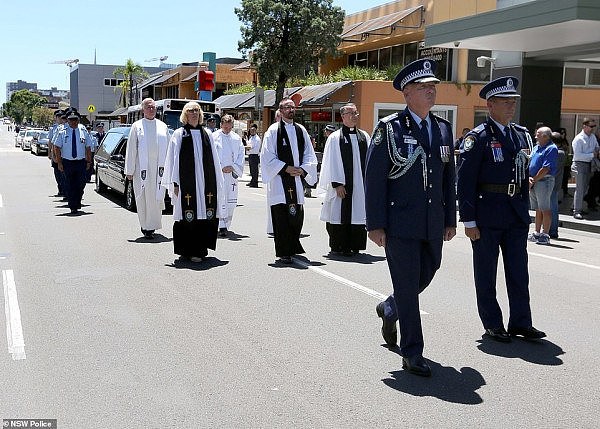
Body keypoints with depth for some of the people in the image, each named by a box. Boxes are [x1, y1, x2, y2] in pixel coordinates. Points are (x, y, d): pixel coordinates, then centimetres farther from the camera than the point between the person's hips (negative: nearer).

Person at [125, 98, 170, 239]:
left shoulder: (162, 126, 12)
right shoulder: (137, 127, 3)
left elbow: (168, 149, 14)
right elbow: (130, 150, 1)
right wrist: (129, 171, -3)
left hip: (159, 167, 2)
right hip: (142, 167, -2)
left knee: (157, 198, 1)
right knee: (144, 199, -1)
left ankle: (151, 225, 14)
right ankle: (146, 227, 7)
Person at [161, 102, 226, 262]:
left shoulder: (207, 133, 13)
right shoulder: (179, 134, 4)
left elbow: (214, 159, 14)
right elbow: (174, 160, 2)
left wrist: (217, 182, 11)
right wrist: (175, 182, -5)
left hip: (206, 181, 4)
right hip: (186, 182, -3)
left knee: (206, 216, 2)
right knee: (188, 217, -5)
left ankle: (200, 250, 13)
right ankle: (186, 251, 3)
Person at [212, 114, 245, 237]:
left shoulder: (237, 138, 10)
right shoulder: (214, 137, 0)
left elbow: (241, 155, 9)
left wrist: (233, 167, -6)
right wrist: (221, 168, -11)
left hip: (232, 173, 4)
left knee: (231, 202, 5)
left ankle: (226, 224, 18)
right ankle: (222, 227, -11)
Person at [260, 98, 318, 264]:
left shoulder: (301, 130, 12)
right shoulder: (273, 130, -2)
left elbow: (310, 155, 14)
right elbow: (268, 157, -6)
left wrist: (302, 169, -4)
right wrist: (286, 168, -13)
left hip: (296, 179, 5)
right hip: (279, 179, -5)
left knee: (297, 216, 8)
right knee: (281, 217, -6)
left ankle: (293, 247, 26)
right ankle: (284, 253, 0)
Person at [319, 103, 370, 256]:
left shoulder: (364, 137, 10)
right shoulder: (335, 138, 0)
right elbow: (332, 163, -3)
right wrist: (337, 184, -10)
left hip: (361, 185, 3)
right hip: (342, 185, -3)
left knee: (358, 214, 5)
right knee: (341, 215, -1)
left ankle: (354, 246, 15)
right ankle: (340, 246, 8)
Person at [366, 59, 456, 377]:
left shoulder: (443, 129, 11)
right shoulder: (389, 128, -6)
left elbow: (449, 177, 15)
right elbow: (374, 178, -8)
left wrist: (450, 219, 12)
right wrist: (375, 225, -12)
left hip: (434, 225, 6)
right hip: (400, 224, -6)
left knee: (427, 274, 17)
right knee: (407, 286, 0)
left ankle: (389, 309, 47)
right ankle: (412, 353, 12)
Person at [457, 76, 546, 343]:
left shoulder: (522, 135, 12)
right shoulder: (478, 137, -7)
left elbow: (525, 174, 17)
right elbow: (465, 181, -11)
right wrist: (469, 220, -14)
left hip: (517, 215, 6)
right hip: (487, 215, -6)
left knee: (518, 271, 9)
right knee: (486, 272, 6)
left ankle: (520, 322, 18)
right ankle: (492, 324, 16)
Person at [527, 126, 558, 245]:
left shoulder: (551, 149, -10)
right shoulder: (536, 147, 17)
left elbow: (546, 168, -17)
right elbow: (529, 164, 15)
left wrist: (534, 180, -13)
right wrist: (529, 178, -2)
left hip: (545, 181, -8)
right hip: (534, 183, 8)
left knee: (545, 209, -4)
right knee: (538, 209, 14)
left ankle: (545, 235, -1)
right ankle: (537, 233, 21)